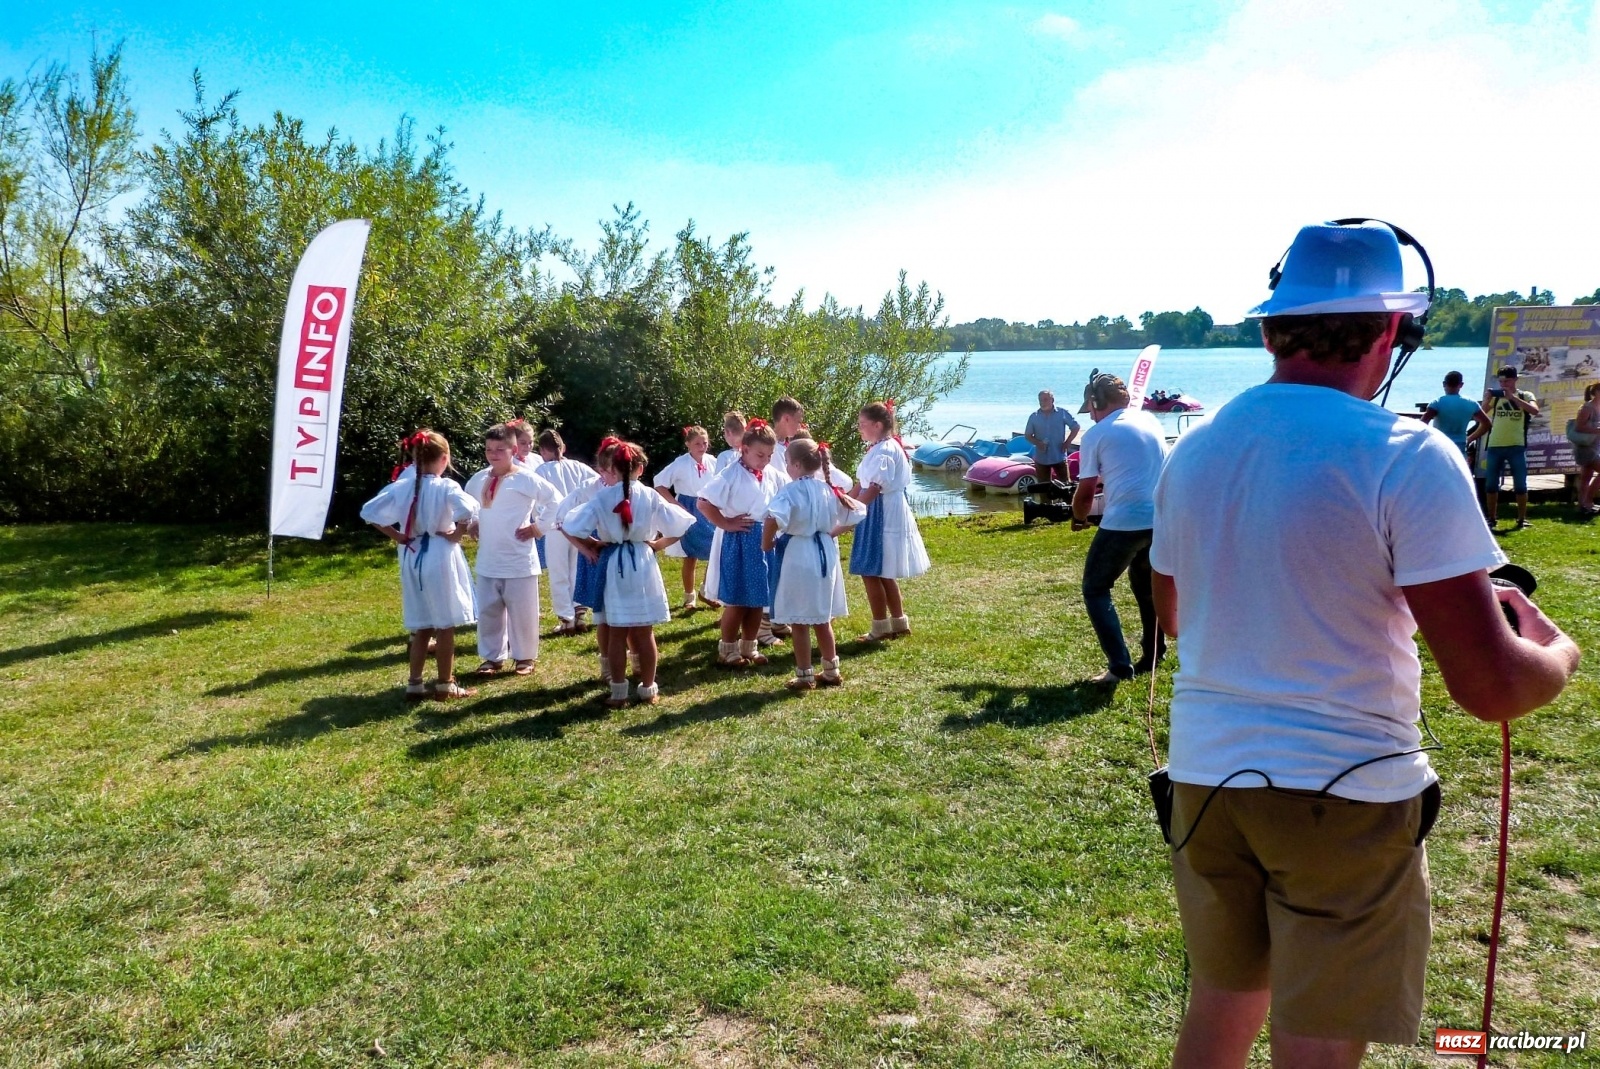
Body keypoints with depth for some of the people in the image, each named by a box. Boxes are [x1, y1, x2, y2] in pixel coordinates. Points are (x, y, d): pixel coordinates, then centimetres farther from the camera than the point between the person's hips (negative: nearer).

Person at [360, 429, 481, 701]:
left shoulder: (401, 486, 1)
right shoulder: (446, 487, -14)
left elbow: (368, 511, 3)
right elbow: (470, 510, -31)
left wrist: (396, 536, 5)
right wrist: (457, 534, -14)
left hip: (411, 558, 5)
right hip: (441, 557, -5)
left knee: (421, 627, 15)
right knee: (445, 626, 6)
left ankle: (415, 684, 18)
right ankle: (445, 685, 12)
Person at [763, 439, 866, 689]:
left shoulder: (791, 490, -15)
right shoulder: (828, 489, 5)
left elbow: (773, 519, -33)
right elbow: (857, 512, 14)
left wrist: (766, 544, -16)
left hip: (797, 556, -7)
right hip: (824, 553, 7)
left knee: (799, 621, 3)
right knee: (823, 618, 17)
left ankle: (805, 676, 9)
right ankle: (832, 671, 24)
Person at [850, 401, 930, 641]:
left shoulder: (885, 450, -17)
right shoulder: (877, 449, 14)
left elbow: (874, 489, -24)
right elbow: (861, 485, 15)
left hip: (883, 514, -10)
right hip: (877, 514, 10)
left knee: (871, 571, -4)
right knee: (883, 573, 17)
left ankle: (881, 628, 5)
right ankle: (899, 622, 26)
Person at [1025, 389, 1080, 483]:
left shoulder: (1062, 413, 0)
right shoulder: (1034, 417, 3)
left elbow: (1075, 427, 6)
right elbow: (1028, 435, 7)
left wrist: (1068, 442, -5)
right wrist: (1037, 442, -12)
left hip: (1059, 457, -1)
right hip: (1041, 459, 1)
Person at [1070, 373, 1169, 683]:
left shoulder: (1096, 434, -2)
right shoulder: (1151, 421, 14)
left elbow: (1086, 491, 0)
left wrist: (1079, 517, 20)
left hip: (1124, 523, -6)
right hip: (1162, 520, 6)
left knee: (1095, 590, 8)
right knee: (1145, 585, 27)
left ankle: (1119, 666, -2)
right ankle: (1152, 656, 31)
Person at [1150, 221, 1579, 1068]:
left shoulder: (1193, 451, 3)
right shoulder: (1407, 456, -15)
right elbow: (1488, 687, -17)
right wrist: (1558, 652, 6)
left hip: (1204, 777, 5)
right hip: (1344, 792, -5)